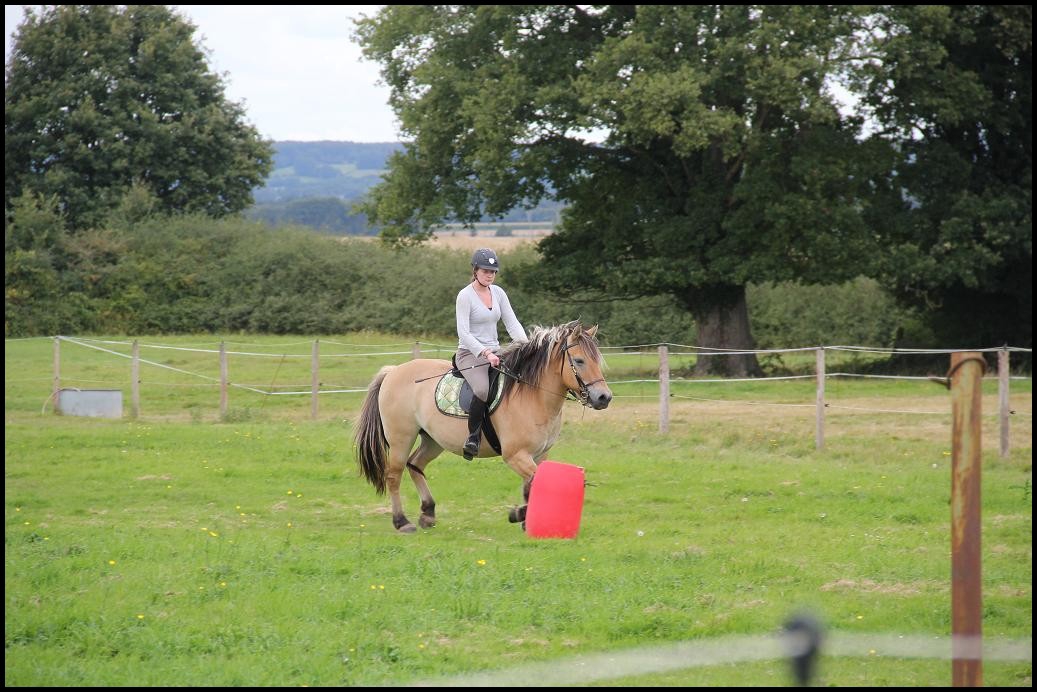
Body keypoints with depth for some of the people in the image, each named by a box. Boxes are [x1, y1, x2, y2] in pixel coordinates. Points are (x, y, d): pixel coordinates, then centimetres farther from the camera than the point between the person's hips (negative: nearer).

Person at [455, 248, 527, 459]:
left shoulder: (498, 292, 11)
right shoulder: (465, 296, -8)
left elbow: (512, 323, 8)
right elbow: (463, 332, -16)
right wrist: (486, 353, -26)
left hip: (495, 352, 6)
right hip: (470, 353, -6)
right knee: (483, 390, -34)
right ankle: (473, 436, -18)